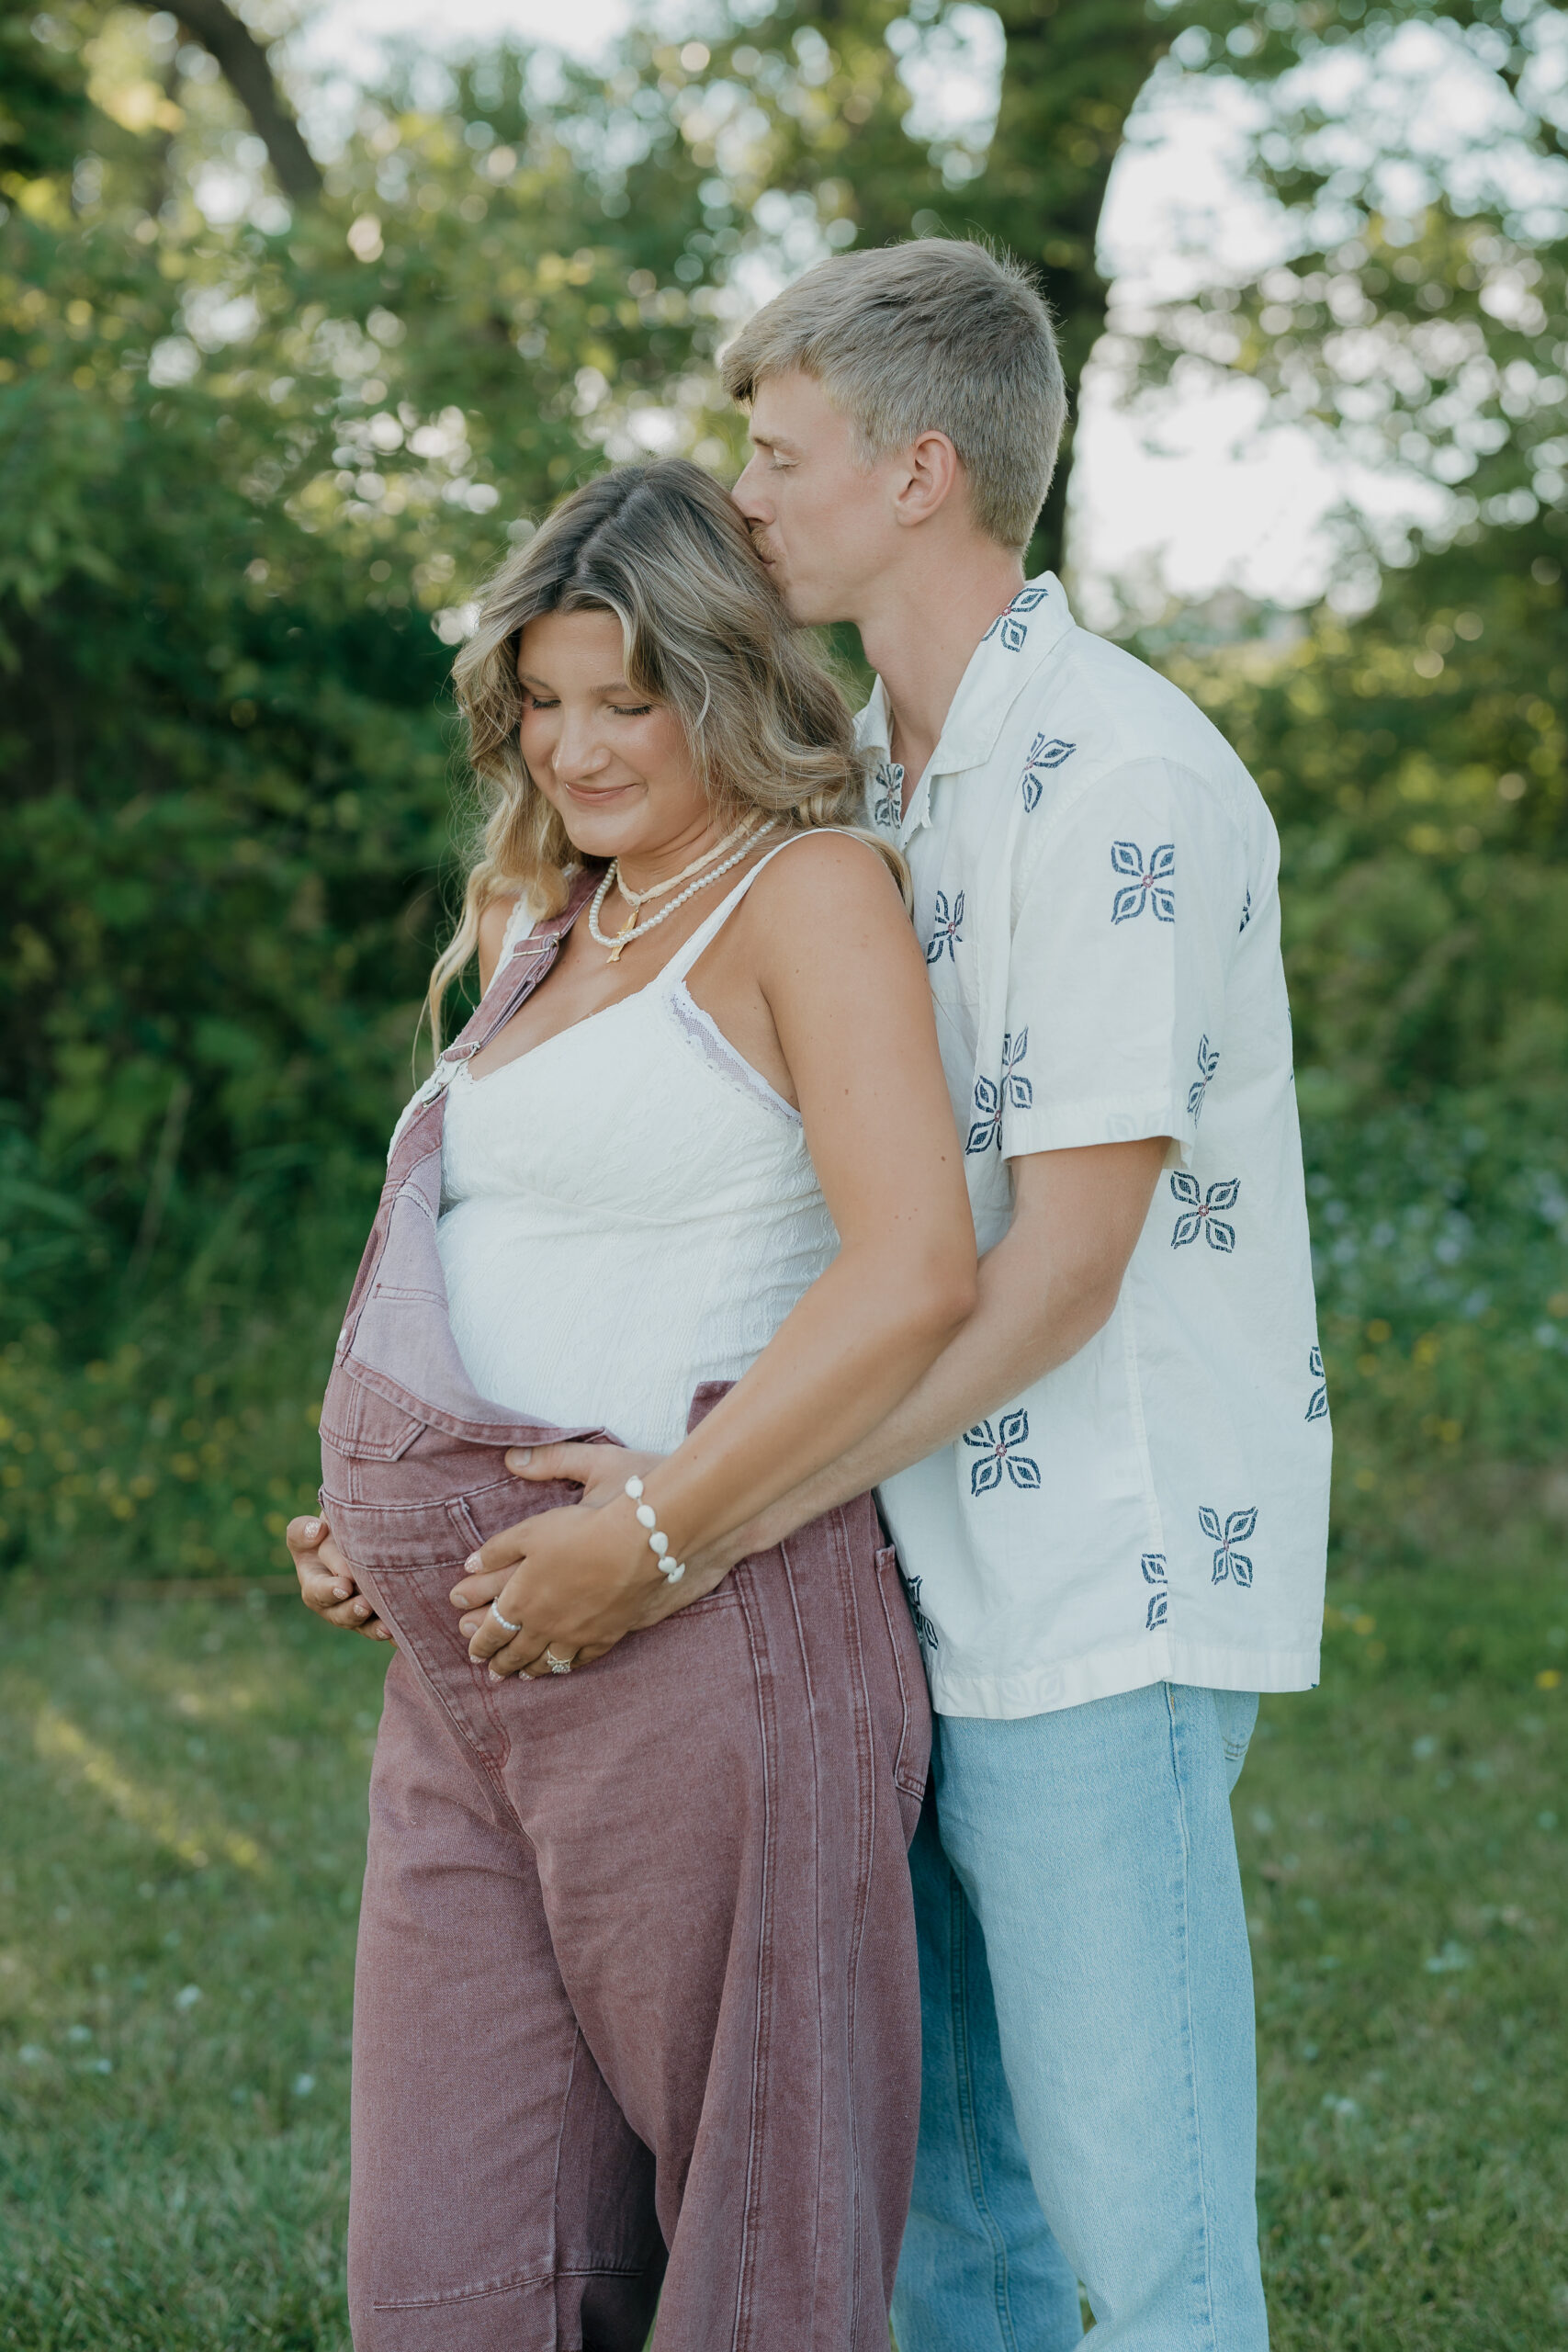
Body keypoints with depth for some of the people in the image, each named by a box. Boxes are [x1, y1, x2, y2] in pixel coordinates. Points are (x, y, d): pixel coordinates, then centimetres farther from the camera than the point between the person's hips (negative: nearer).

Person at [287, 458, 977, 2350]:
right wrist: (376, 1518, 17)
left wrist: (649, 1532, -20)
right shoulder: (541, 931, 19)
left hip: (699, 1661, -8)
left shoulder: (811, 891, -6)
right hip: (464, 1685, 8)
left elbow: (916, 1271, -20)